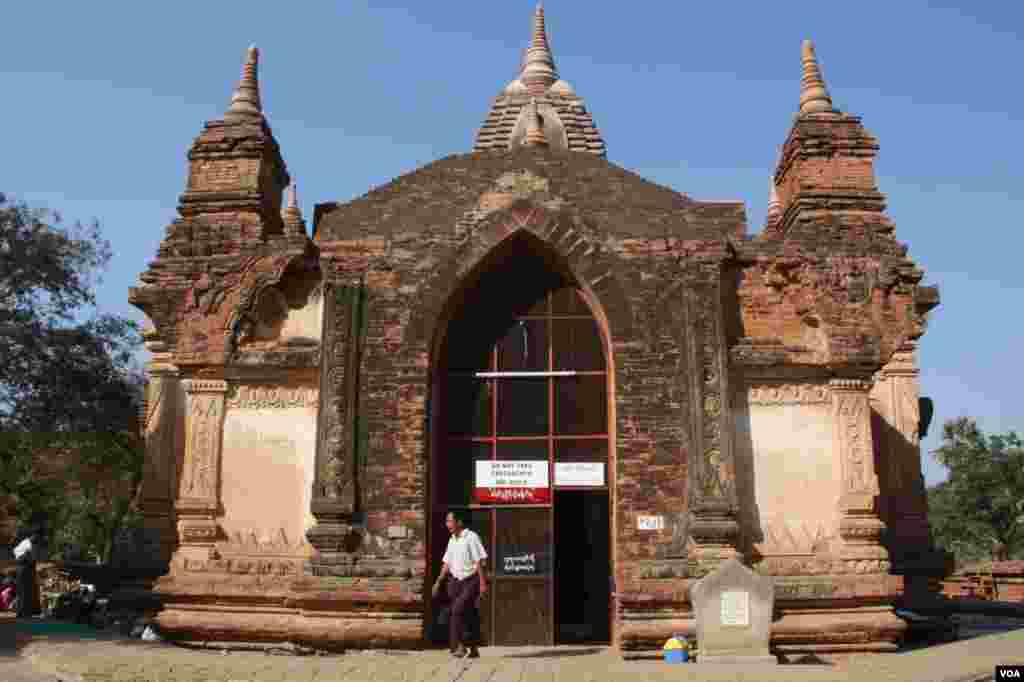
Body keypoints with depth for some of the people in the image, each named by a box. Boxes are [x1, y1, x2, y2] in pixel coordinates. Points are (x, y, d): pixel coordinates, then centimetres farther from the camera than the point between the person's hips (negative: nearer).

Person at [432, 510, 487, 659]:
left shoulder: (471, 537, -11)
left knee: (458, 609, -20)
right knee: (465, 615, 9)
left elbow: (479, 561, -13)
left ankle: (459, 644, -12)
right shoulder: (452, 540, 11)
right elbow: (447, 563, 18)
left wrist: (483, 583, -17)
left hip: (471, 581, -7)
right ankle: (473, 649, 18)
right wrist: (438, 582, 15)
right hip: (456, 581, 7)